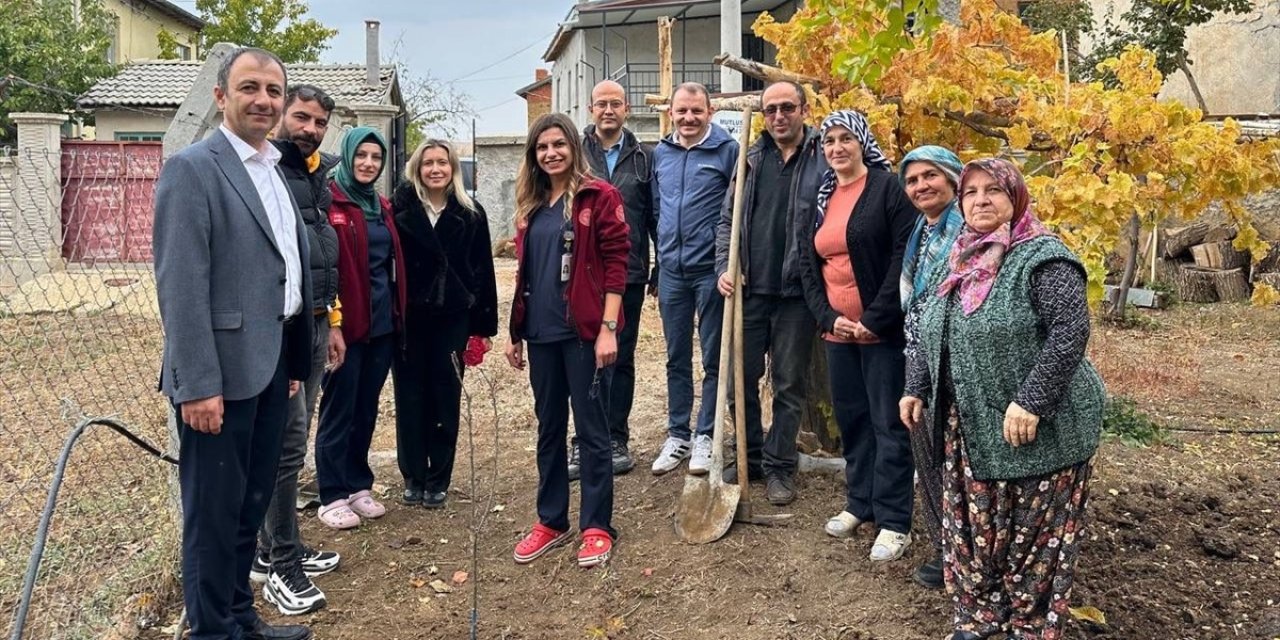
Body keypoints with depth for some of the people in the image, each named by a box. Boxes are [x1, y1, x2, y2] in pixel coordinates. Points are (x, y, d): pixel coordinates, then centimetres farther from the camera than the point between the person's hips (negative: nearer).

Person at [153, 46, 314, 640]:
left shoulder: (275, 172, 14)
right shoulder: (192, 167, -10)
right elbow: (181, 285, -17)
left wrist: (293, 362, 14)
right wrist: (197, 384, -21)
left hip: (271, 369, 8)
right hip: (223, 373, -8)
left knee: (251, 506, 18)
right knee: (214, 514, 4)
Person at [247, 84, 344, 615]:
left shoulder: (318, 177, 17)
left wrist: (332, 322, 21)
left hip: (315, 324, 8)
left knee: (291, 441, 13)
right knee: (287, 443, -6)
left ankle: (277, 549, 24)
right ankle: (280, 566, 4)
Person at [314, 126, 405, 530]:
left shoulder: (381, 207, 15)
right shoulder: (328, 201, -8)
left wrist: (398, 314, 15)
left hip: (382, 324, 7)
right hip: (346, 324, -7)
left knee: (366, 408, 14)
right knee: (339, 410, 2)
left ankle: (358, 486, 25)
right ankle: (332, 497, 12)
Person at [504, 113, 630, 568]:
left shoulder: (599, 197, -5)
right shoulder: (531, 205, 13)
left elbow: (615, 264, -10)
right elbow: (524, 272, 17)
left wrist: (608, 328, -16)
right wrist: (516, 332, 15)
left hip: (584, 332, -6)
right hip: (542, 334, 6)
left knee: (591, 430, 3)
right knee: (548, 428, 13)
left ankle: (596, 527, 14)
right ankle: (550, 520, 25)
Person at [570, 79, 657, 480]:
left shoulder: (642, 158, 8)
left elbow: (655, 218, 8)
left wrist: (659, 271, 5)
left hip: (629, 276, 1)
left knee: (622, 360, 9)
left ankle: (616, 441, 20)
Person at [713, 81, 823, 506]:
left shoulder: (824, 158, -3)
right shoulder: (751, 159, 8)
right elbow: (728, 219, 12)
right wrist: (724, 268, -1)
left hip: (797, 293, -4)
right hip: (750, 288, 4)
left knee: (789, 383, 7)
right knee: (741, 377, 10)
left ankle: (779, 466, 19)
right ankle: (750, 457, 26)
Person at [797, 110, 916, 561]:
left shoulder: (888, 188, -7)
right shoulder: (821, 198, 13)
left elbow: (904, 258, -13)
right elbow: (807, 264, 12)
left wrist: (876, 318, -16)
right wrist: (827, 317, -1)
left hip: (882, 329, -6)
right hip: (838, 330, 6)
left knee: (888, 422, 0)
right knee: (850, 417, 14)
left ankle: (894, 521, 8)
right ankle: (859, 502, 29)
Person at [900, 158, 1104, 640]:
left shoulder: (1042, 258, -13)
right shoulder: (959, 262, 11)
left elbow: (1070, 333, -22)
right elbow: (931, 335, 18)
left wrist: (1030, 402, -26)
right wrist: (916, 387, 11)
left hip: (1038, 428, -7)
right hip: (969, 428, 7)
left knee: (1032, 535, 6)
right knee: (972, 527, 13)